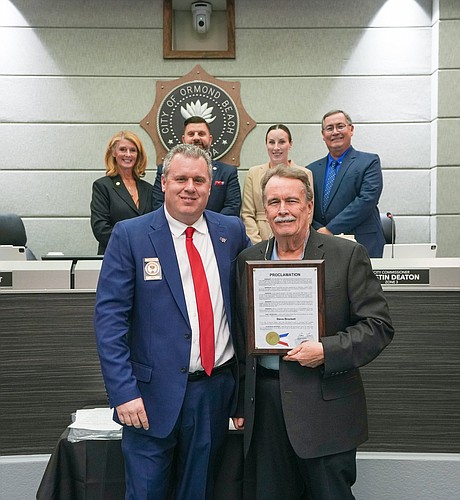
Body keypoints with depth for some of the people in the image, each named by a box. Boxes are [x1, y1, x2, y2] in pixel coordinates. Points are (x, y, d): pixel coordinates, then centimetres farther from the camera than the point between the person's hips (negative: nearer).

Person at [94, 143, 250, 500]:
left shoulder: (232, 231, 3)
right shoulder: (130, 235, -7)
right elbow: (109, 318, -10)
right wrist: (124, 391, -16)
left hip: (217, 390, 3)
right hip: (155, 393, -3)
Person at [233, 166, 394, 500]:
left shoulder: (348, 255, -5)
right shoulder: (248, 260, 6)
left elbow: (379, 325, -6)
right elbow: (240, 337, 11)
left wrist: (327, 351, -19)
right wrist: (239, 403, 10)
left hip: (325, 406, -3)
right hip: (264, 406, 4)